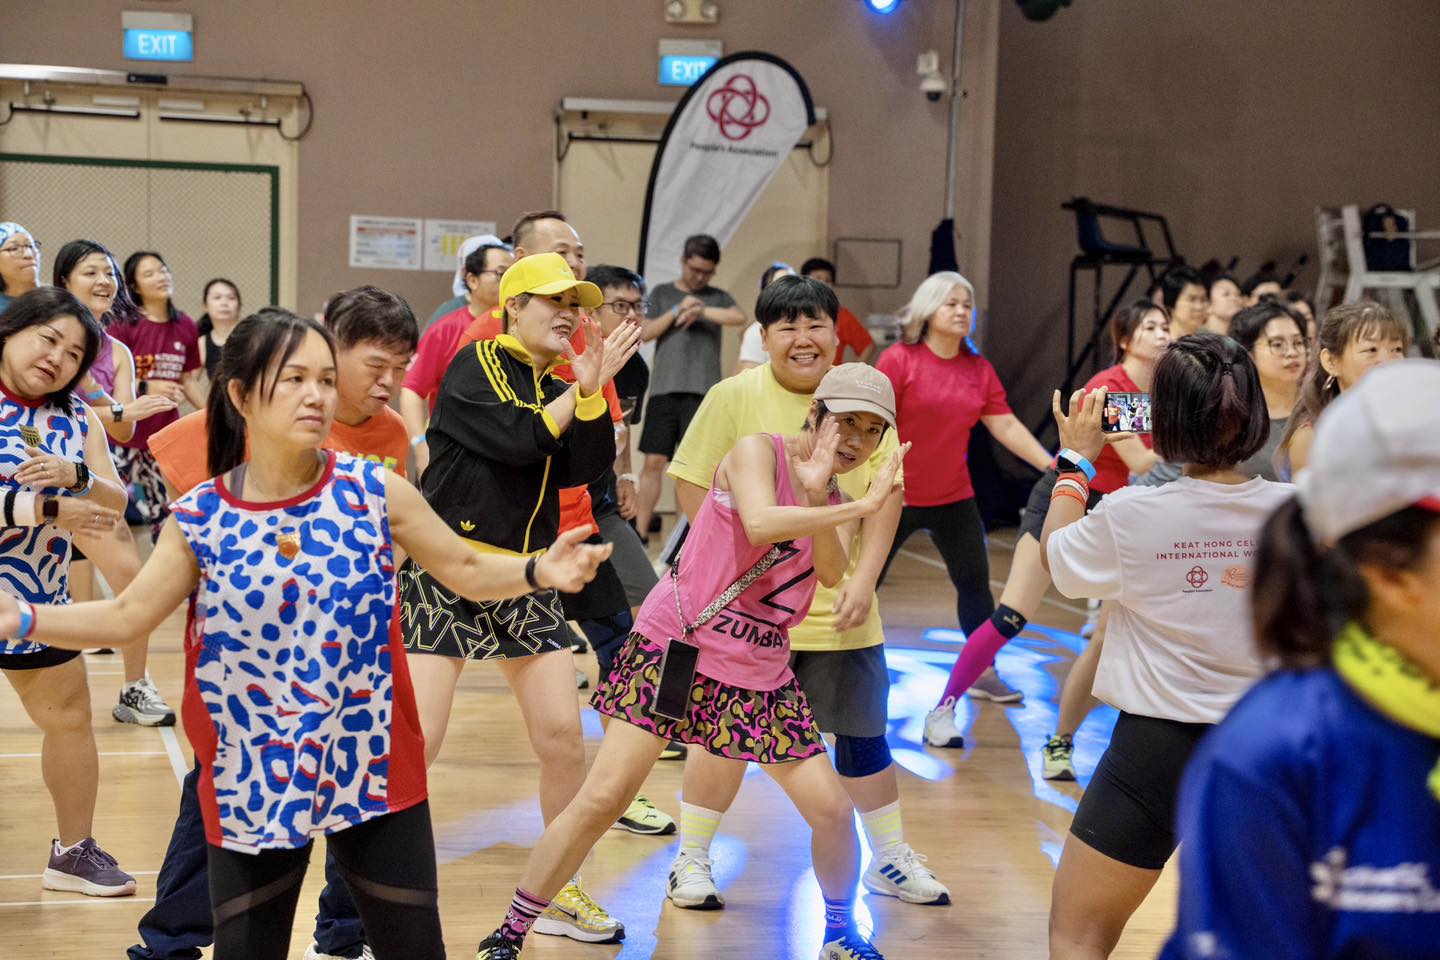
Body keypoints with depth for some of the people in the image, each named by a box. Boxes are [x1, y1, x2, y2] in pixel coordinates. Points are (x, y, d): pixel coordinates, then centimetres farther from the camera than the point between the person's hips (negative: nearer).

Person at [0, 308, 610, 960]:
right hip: (253, 779, 0)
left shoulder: (377, 491, -7)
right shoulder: (200, 519, -7)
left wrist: (538, 571, -16)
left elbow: (464, 570, 2)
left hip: (375, 766, 0)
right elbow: (125, 617, 0)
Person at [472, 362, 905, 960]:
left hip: (759, 674, 6)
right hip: (674, 647, -5)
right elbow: (760, 522, -28)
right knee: (602, 798, -10)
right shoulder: (757, 451, -8)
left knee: (832, 807, 1)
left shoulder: (839, 505, 9)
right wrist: (861, 506, -28)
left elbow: (832, 573, -12)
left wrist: (816, 493, -26)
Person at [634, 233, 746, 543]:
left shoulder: (717, 297, 11)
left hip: (703, 391, -1)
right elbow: (645, 332, 2)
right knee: (653, 461, -1)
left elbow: (739, 317, -8)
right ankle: (640, 531, 3)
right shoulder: (661, 293, 14)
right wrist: (678, 310, -8)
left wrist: (701, 310, -12)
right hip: (664, 389, 1)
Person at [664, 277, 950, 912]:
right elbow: (692, 487, -6)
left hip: (839, 608, 3)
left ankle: (892, 860, 28)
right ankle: (691, 860, 21)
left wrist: (863, 579, -6)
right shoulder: (734, 397, -5)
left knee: (863, 734, 11)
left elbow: (886, 494, 4)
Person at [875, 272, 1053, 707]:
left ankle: (983, 672, 24)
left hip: (954, 497, 5)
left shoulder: (979, 369, 3)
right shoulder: (900, 360, -12)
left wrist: (1052, 466, -5)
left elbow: (1007, 427, 2)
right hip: (896, 496, -5)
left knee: (975, 582, 10)